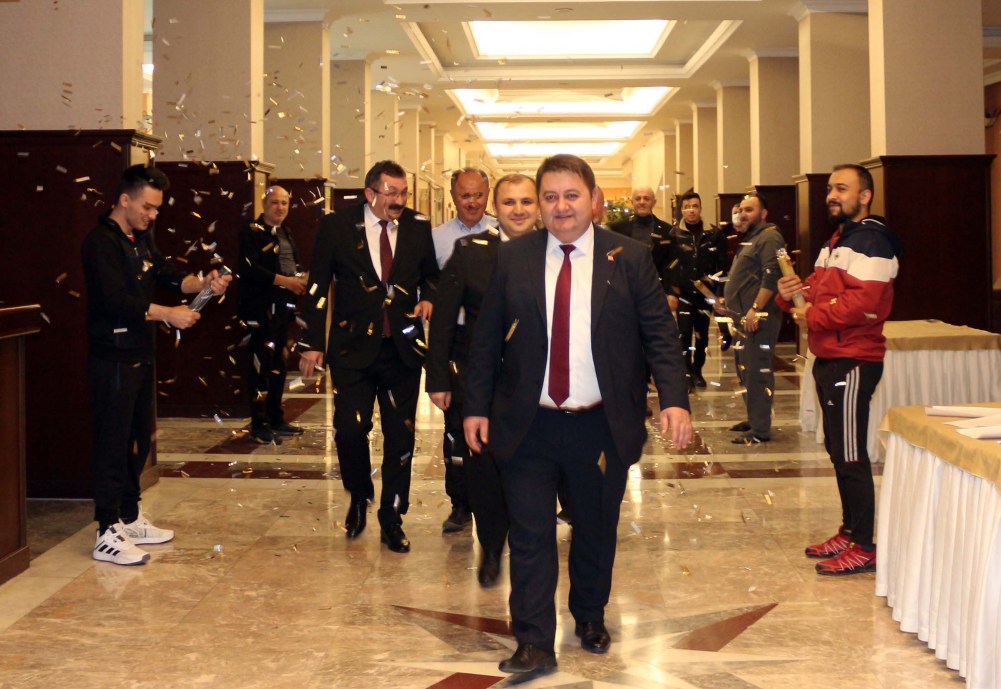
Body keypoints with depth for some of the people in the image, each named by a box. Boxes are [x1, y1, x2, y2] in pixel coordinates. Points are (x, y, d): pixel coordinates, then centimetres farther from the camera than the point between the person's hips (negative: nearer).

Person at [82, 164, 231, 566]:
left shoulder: (141, 240, 14)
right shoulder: (101, 242, -14)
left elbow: (168, 277, 11)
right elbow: (116, 300, -23)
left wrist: (204, 284, -8)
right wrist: (168, 315, -24)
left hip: (140, 356, 9)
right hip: (112, 359, -9)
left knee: (137, 441, 15)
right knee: (112, 443, -6)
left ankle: (129, 519, 26)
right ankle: (107, 535, -1)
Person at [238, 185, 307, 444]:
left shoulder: (285, 233, 18)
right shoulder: (252, 232, -7)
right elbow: (250, 268, -18)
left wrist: (300, 280, 1)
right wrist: (284, 280, -23)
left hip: (283, 306, 8)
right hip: (261, 307, -8)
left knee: (278, 364, 13)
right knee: (261, 364, -9)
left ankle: (276, 419, 22)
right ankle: (259, 425, -5)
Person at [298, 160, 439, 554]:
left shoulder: (418, 227, 3)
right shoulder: (336, 227, -2)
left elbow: (431, 273, 18)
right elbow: (317, 287, 1)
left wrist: (428, 298, -5)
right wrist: (312, 343, -2)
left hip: (403, 348, 2)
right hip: (353, 347, -2)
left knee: (400, 435, 6)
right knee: (349, 430, -5)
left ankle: (392, 520, 19)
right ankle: (359, 500, 24)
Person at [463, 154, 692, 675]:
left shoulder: (629, 257, 0)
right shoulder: (512, 258, 3)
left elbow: (660, 334, -2)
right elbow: (486, 339, 6)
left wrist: (675, 399, -14)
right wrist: (476, 406, 2)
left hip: (602, 427, 0)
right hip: (528, 425, 0)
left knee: (596, 531, 15)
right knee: (530, 537, 0)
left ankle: (590, 619, 36)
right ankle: (534, 644, 9)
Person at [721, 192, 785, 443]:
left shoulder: (769, 237, -12)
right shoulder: (751, 238, 21)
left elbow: (771, 277, -22)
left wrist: (755, 309, -26)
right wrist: (730, 300, 23)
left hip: (759, 317, -11)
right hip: (745, 316, 11)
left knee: (757, 371, -11)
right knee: (745, 368, 16)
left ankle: (761, 429, -9)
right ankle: (753, 418, 26)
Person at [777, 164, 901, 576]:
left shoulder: (869, 241, -13)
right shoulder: (836, 241, 20)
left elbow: (863, 301, -26)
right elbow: (819, 293, 22)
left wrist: (813, 316, -16)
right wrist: (791, 294, 0)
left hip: (852, 362, -10)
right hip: (829, 358, 10)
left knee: (851, 456, -7)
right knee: (838, 450, 15)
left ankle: (863, 547, -1)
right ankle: (849, 533, 25)